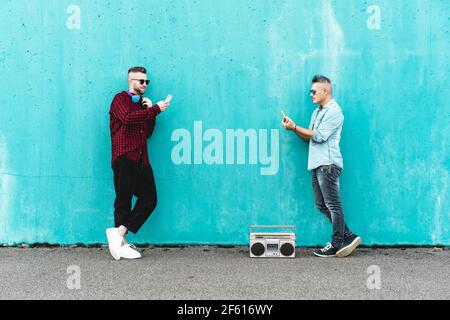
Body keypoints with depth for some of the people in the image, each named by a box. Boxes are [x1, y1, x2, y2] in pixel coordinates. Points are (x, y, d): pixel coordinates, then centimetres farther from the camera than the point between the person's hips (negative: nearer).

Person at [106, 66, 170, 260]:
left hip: (141, 160, 8)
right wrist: (156, 109, -14)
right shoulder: (121, 99, 2)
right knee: (124, 201, -4)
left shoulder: (143, 104, 25)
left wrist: (150, 111, 8)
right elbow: (128, 117, -19)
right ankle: (121, 243, 3)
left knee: (149, 200, 0)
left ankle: (119, 232, 4)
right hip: (125, 158, -8)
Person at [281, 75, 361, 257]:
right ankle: (348, 236, 18)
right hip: (318, 165, 10)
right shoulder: (317, 112, 22)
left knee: (333, 205, -4)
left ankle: (337, 245, 3)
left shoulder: (333, 111, -8)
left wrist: (295, 127, -9)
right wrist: (293, 129, 5)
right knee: (322, 205, 11)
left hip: (328, 165, -10)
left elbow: (318, 136, -16)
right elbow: (310, 138, 19)